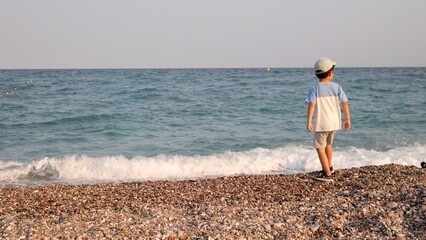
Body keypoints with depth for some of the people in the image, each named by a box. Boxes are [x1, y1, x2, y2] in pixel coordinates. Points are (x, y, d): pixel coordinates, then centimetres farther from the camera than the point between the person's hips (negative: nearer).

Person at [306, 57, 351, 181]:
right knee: (328, 144, 26)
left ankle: (327, 174, -1)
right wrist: (347, 119, 6)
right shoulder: (337, 87, 1)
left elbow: (311, 104, -19)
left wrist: (309, 122, -20)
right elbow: (345, 103, -1)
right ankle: (328, 167, 43)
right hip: (335, 122, 5)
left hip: (322, 123, -5)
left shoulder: (314, 89, -7)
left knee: (320, 148, 3)